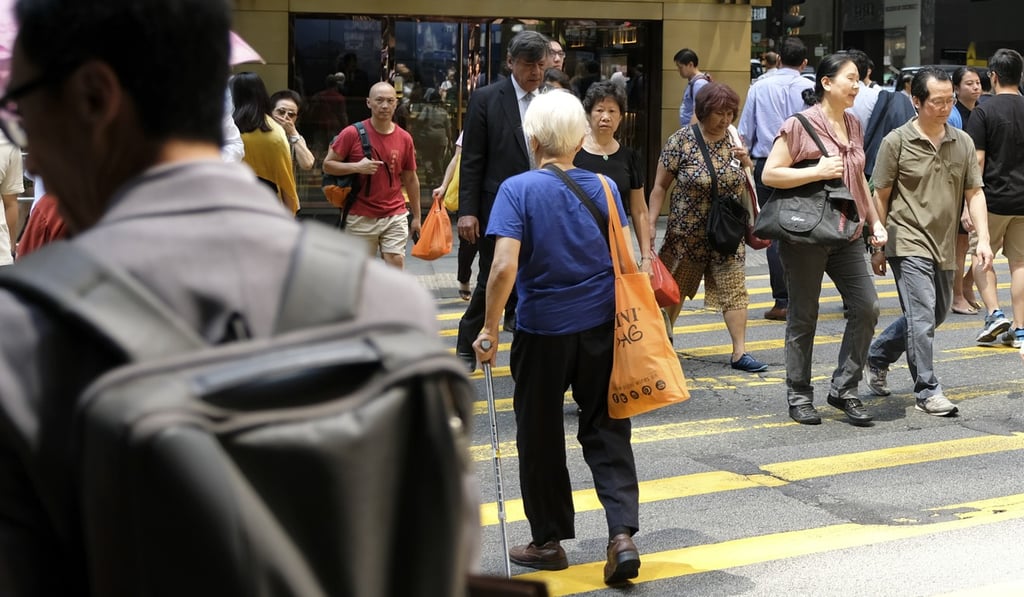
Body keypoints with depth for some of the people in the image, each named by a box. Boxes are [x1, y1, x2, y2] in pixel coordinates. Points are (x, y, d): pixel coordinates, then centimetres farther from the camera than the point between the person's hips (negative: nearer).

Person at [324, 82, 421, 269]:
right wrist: (356, 167, -18)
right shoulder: (352, 133, -5)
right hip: (361, 217, -2)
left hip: (395, 216, 2)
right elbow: (328, 164, -1)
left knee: (396, 266, -6)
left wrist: (416, 216, 13)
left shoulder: (404, 138, 4)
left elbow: (410, 179, 12)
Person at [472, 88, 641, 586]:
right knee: (606, 431, 9)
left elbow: (504, 267, -20)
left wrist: (489, 330, -11)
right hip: (602, 326, 3)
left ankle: (549, 540, 21)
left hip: (543, 330, -3)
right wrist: (626, 322, 19)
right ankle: (622, 533, -3)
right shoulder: (603, 188, 1)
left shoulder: (518, 189, -11)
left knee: (540, 437, 12)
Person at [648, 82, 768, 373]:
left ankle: (740, 353, 0)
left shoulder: (734, 138, 1)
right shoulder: (681, 141, -10)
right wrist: (651, 223, -10)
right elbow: (660, 186, -6)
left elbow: (749, 181, 11)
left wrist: (746, 161, -10)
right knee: (674, 288, 12)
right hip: (687, 232, -3)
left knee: (734, 289, -3)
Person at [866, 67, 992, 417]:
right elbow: (881, 197, -2)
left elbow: (974, 193, 6)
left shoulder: (963, 142, 4)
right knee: (922, 317, -11)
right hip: (909, 244, -6)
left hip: (944, 247, 6)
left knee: (935, 315, 17)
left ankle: (878, 355, 36)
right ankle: (927, 392, -2)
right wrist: (878, 247, 0)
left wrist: (983, 239, -5)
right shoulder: (897, 142, -7)